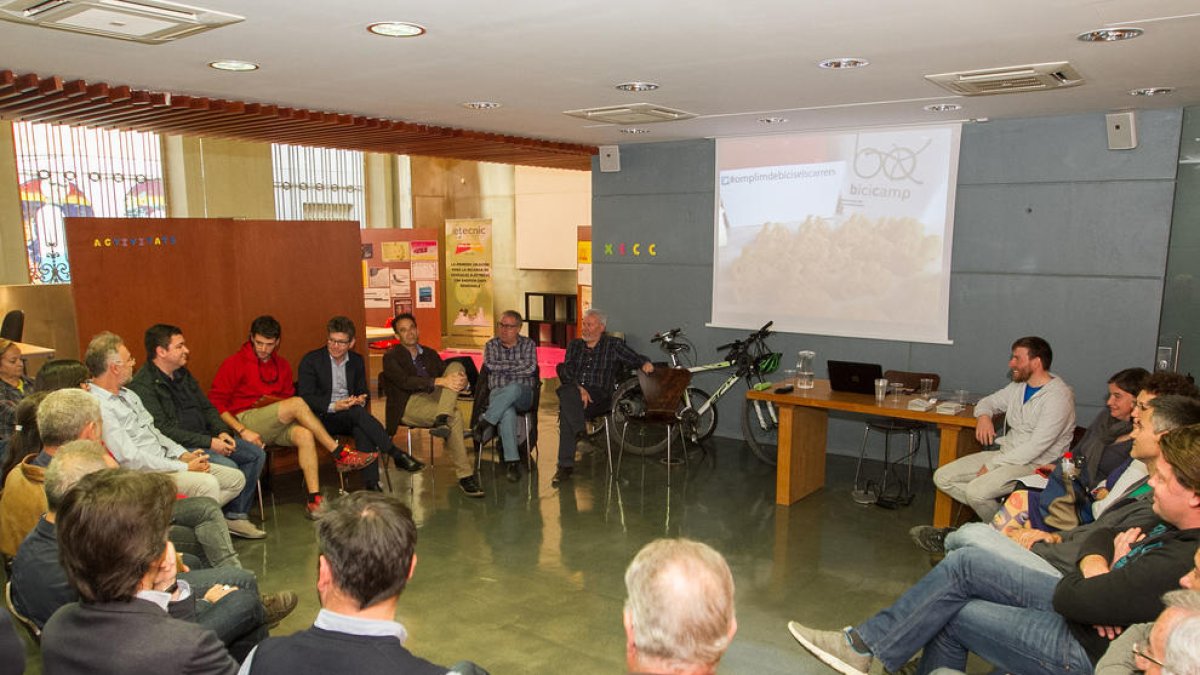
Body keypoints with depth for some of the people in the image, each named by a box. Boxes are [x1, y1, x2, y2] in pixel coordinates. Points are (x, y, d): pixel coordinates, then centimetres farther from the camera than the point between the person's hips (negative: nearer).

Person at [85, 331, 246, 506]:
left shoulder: (127, 394, 15)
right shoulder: (99, 407, -17)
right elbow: (131, 460, -22)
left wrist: (184, 455, 4)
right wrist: (185, 467, -17)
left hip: (166, 461, 10)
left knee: (236, 478, 0)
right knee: (207, 484, -32)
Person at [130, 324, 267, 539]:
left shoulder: (183, 374, 14)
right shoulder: (142, 385, -15)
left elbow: (207, 408, 19)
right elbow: (163, 430, -21)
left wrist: (222, 432, -1)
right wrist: (209, 443, -21)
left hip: (204, 438, 9)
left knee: (256, 454, 0)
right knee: (228, 467, -28)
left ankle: (238, 514, -2)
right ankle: (229, 517, -5)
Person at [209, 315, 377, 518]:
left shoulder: (282, 365, 15)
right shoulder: (234, 363, -1)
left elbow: (287, 398, 21)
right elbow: (215, 402, -6)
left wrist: (273, 402, -5)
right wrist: (243, 431, -16)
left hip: (275, 425, 5)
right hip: (244, 419, -5)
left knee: (305, 435, -29)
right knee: (297, 403, -28)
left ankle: (314, 499, -34)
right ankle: (341, 454, -24)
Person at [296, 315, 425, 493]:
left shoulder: (357, 361, 12)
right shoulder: (311, 360, -2)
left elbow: (363, 392, 17)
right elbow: (305, 397, -9)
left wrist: (362, 400, -9)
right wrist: (333, 406, -24)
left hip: (350, 416, 4)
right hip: (323, 417, -3)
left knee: (362, 429, -33)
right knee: (358, 413, -33)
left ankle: (372, 484, -39)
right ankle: (397, 455, -32)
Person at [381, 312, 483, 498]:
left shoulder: (430, 353, 24)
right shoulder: (391, 357, 5)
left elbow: (448, 375, 13)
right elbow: (405, 381, -14)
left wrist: (461, 381, -14)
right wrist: (440, 381, -27)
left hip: (433, 399, 6)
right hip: (409, 405, -5)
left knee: (456, 366, -17)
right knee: (455, 415, -32)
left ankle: (441, 420, -38)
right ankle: (465, 476, -31)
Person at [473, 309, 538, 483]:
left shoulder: (528, 345, 11)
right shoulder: (491, 345, 15)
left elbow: (530, 368, -7)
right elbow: (490, 365, -5)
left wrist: (503, 367, -2)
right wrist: (518, 364, -3)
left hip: (523, 393, 0)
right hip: (498, 393, 0)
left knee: (513, 388, -40)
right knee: (508, 412, -37)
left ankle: (484, 424, -33)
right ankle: (512, 461, -40)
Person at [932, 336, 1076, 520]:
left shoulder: (1058, 396, -16)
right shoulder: (1019, 386, 11)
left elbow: (1036, 447, -22)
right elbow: (987, 402, 27)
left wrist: (992, 465, -19)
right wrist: (983, 416, 0)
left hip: (1036, 464, -8)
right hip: (1006, 454, 9)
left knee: (976, 490, -31)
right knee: (942, 477, -5)